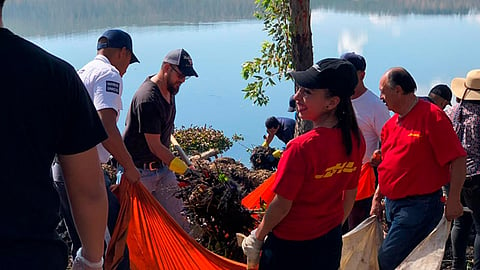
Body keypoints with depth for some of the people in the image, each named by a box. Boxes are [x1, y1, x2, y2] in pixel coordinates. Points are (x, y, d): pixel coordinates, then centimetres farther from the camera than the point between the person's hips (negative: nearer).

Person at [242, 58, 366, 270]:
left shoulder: (302, 147, -27)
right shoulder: (356, 141, -7)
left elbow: (282, 205, -19)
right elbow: (350, 195, 6)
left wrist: (257, 237, -4)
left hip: (291, 246, -6)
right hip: (331, 244, 6)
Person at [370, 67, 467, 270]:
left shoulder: (431, 116, -12)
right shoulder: (391, 124, 13)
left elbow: (458, 160, -14)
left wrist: (453, 200, -19)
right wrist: (377, 198, 18)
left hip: (419, 205, -8)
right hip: (392, 204, 8)